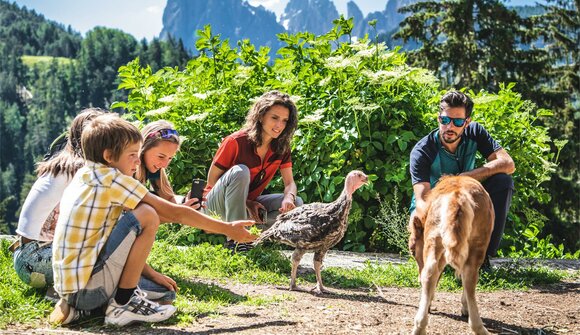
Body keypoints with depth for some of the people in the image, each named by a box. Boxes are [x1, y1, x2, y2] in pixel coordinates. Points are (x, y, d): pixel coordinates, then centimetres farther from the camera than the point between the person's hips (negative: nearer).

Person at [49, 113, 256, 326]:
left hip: (68, 287, 9)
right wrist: (227, 229, -1)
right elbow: (175, 213, -9)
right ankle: (122, 304, -7)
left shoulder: (84, 178, 15)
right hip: (88, 290, -9)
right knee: (147, 215, -13)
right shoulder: (111, 179, -11)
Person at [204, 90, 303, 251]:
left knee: (296, 203, -13)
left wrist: (289, 198, -30)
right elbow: (212, 180, -15)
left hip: (248, 202, 5)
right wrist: (246, 202, -22)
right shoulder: (236, 142, -21)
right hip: (218, 203, -5)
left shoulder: (282, 148, -5)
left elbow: (289, 182, -5)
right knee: (240, 172, -35)